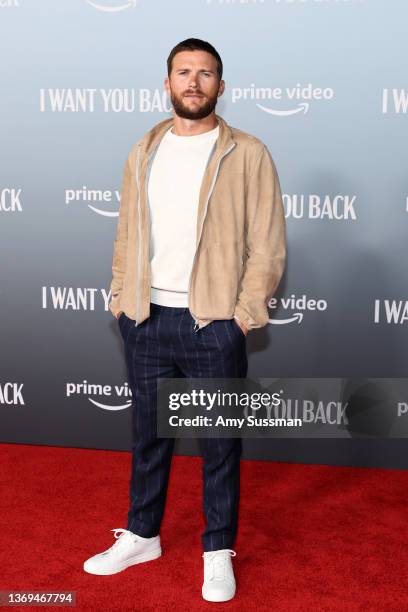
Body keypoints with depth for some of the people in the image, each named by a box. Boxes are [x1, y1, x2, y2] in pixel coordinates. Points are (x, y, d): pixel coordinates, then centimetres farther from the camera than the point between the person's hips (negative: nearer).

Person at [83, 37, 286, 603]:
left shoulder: (248, 155, -3)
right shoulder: (143, 153, 10)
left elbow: (267, 245, -6)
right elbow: (126, 233, 13)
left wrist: (245, 315, -11)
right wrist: (121, 298, 5)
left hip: (214, 324, -4)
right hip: (146, 322, 4)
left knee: (219, 443, 7)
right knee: (148, 435, 16)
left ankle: (218, 552, 22)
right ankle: (141, 536, 32)